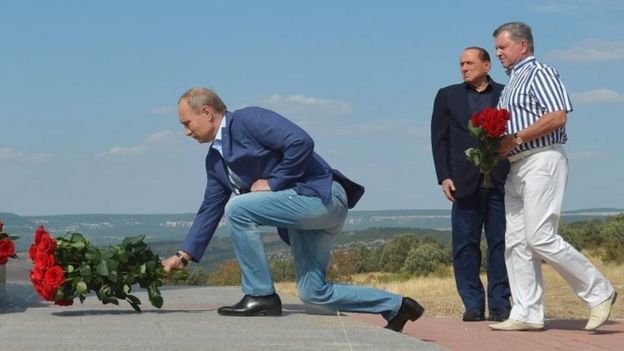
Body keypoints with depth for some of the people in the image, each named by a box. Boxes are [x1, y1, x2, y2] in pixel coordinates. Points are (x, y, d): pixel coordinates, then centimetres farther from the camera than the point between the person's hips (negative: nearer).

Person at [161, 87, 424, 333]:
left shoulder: (248, 119, -11)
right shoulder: (215, 159, 16)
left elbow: (301, 142, -22)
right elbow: (210, 210, 19)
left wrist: (273, 182, -15)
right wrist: (183, 256, 12)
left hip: (321, 196, -10)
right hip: (304, 209, 10)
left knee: (237, 208, -20)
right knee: (313, 292, 9)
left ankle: (261, 295, -11)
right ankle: (397, 306, 21)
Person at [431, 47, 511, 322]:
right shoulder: (447, 96, 14)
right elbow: (439, 139, 9)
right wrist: (444, 177, -2)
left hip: (501, 181, -1)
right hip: (466, 183, 1)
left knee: (501, 243, -1)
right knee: (465, 245, -1)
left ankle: (500, 304, 3)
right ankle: (473, 304, 4)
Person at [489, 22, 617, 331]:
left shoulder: (540, 73, -5)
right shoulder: (511, 84, 23)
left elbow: (558, 117, -18)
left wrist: (515, 138, -19)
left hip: (542, 160, -10)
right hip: (517, 166, 10)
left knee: (540, 237, -15)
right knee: (516, 242, 3)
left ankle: (598, 292, -4)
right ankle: (527, 314, 3)